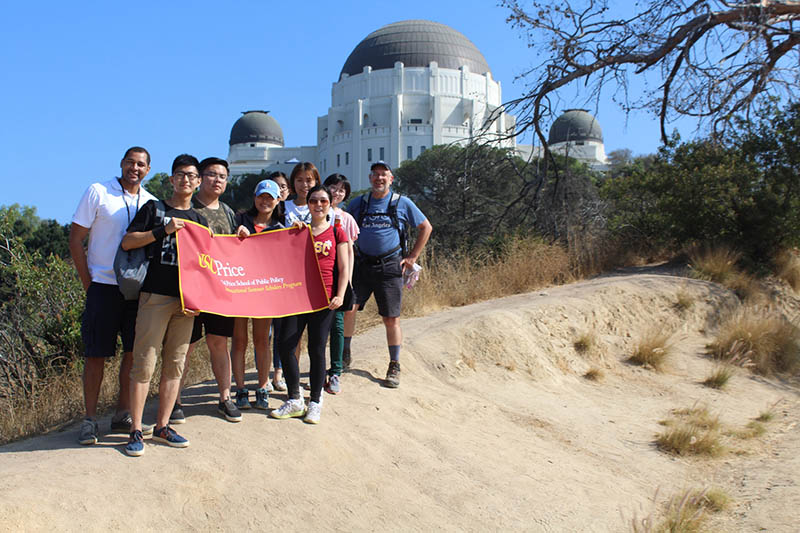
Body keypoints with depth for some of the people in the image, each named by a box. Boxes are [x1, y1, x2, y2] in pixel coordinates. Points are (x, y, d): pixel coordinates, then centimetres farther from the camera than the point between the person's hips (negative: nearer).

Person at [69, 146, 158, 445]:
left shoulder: (151, 202, 9)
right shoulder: (98, 192, -2)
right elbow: (75, 239, -2)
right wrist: (88, 284, -5)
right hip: (104, 286, -4)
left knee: (134, 352, 6)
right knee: (96, 353, 0)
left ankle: (123, 415, 18)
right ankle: (90, 420, 10)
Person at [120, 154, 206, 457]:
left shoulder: (199, 220, 17)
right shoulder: (154, 208, 6)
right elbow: (127, 242, -1)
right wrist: (163, 231, -12)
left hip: (186, 300, 4)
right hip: (155, 295, -4)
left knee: (175, 365, 6)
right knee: (144, 363, -6)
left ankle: (162, 427, 14)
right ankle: (136, 430, 2)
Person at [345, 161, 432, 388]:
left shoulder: (402, 203, 3)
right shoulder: (357, 203, 8)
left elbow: (426, 228, 10)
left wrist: (412, 257, 6)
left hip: (390, 267, -2)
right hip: (362, 265, 2)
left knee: (391, 319, 1)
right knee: (348, 308, -12)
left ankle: (394, 367, 15)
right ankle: (345, 354, 8)